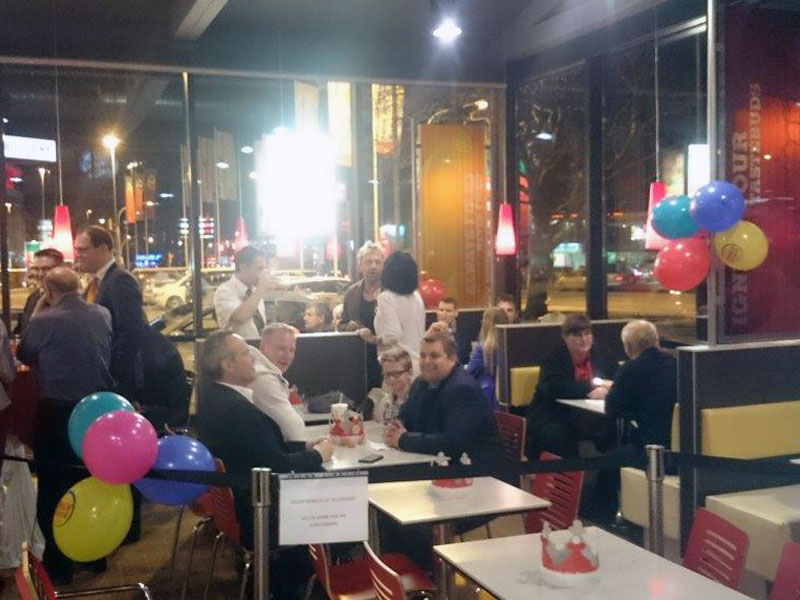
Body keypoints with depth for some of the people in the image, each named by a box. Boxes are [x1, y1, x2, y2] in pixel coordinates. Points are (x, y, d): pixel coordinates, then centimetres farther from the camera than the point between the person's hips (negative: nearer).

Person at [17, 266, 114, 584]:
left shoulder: (43, 321, -16)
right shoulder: (103, 314, -2)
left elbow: (24, 356, 2)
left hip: (56, 413, -5)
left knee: (53, 487, 10)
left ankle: (58, 563, 18)